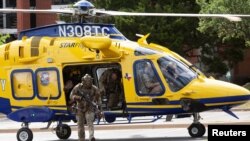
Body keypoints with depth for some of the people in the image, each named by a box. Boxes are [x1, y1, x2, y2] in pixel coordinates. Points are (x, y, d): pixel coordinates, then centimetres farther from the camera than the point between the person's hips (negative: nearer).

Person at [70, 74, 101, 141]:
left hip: (90, 109, -2)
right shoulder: (78, 87, -7)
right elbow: (72, 96, -7)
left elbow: (98, 99, 1)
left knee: (90, 122, -21)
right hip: (80, 109, 2)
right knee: (80, 124, 8)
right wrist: (79, 97, -25)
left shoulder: (94, 89, -7)